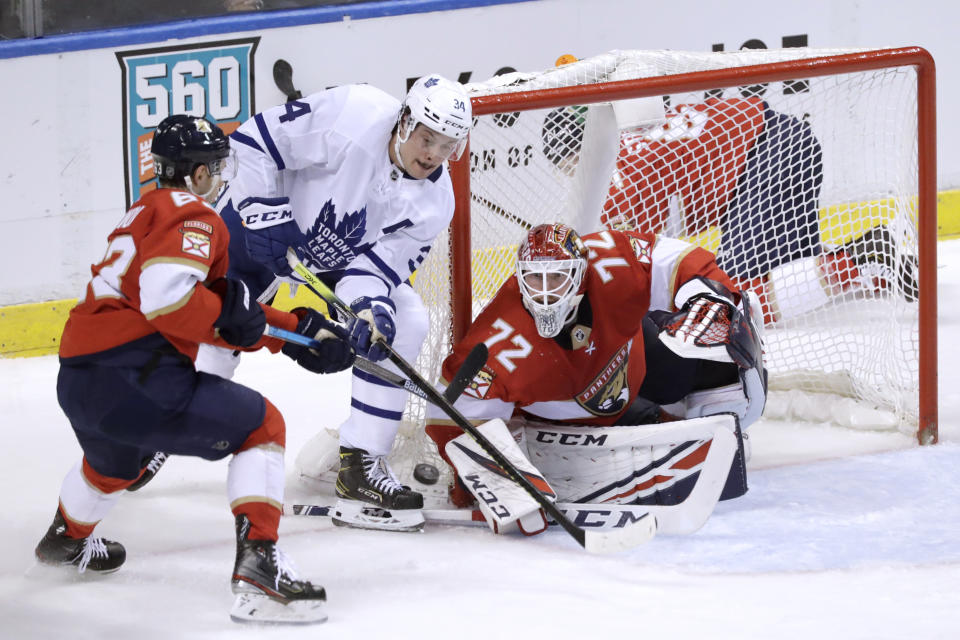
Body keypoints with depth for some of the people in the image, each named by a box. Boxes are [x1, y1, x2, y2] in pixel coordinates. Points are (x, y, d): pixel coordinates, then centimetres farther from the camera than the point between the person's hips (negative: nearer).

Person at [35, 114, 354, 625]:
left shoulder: (146, 213, 27)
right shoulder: (190, 215, -3)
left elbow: (232, 313, 28)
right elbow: (167, 296, -23)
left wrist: (298, 331, 25)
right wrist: (226, 316, -8)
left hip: (76, 382, 9)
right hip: (135, 378, -9)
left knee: (114, 462, 40)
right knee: (261, 426, 3)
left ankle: (67, 539, 64)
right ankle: (257, 559, -10)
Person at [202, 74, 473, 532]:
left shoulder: (433, 204, -16)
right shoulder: (354, 115, -32)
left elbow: (375, 267, -18)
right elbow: (257, 138, -26)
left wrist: (371, 307, -38)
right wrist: (266, 212, -30)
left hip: (342, 259, 4)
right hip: (260, 214, -4)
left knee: (404, 322, -14)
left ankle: (361, 465, -12)